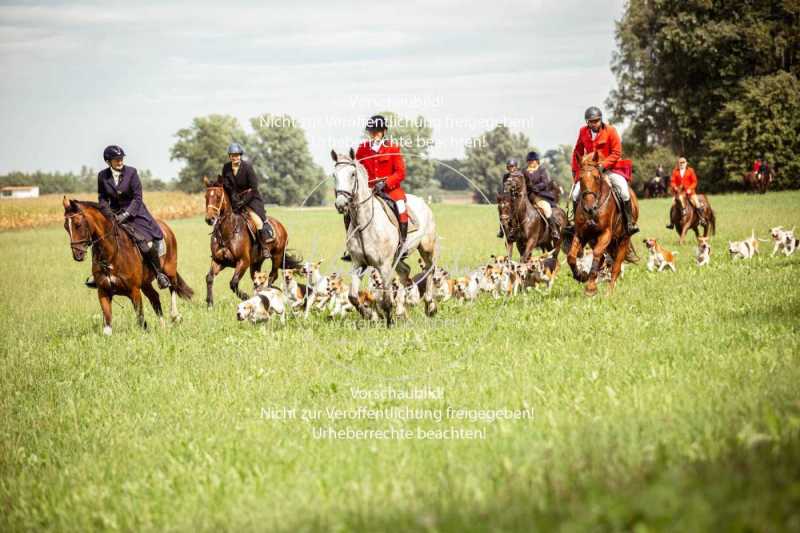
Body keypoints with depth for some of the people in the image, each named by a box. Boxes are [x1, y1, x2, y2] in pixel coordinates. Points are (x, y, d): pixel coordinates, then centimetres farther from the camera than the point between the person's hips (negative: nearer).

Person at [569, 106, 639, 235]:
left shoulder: (610, 131, -11)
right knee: (575, 194, -9)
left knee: (624, 191, -23)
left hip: (610, 168, -3)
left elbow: (616, 153, -11)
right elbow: (578, 152, 11)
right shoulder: (583, 132, -2)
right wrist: (575, 171, 8)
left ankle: (630, 223, -10)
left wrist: (603, 165, -22)